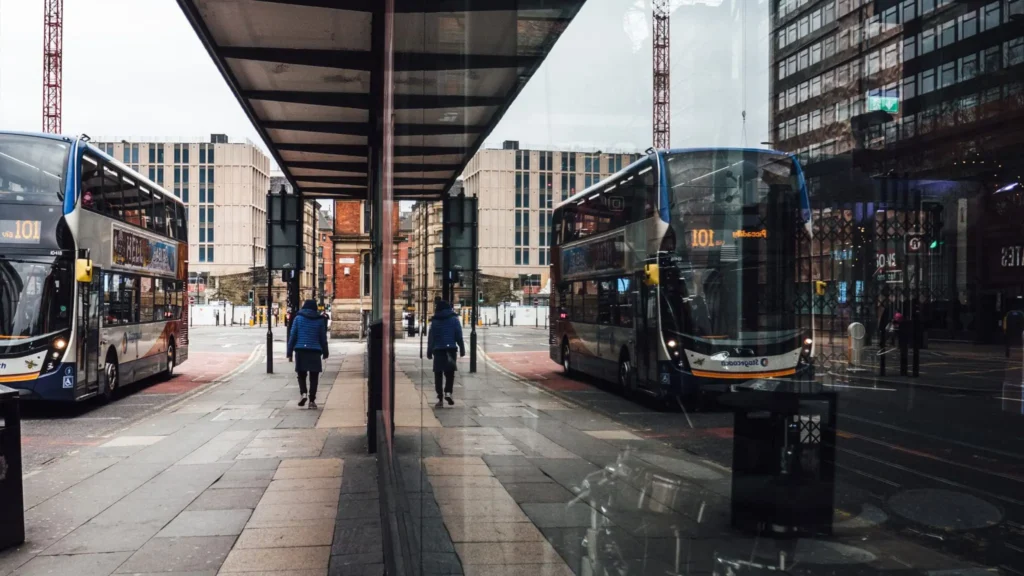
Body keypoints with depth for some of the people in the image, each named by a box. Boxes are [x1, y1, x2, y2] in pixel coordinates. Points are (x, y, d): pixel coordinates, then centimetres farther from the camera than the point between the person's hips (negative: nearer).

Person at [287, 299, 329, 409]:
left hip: (300, 350, 0)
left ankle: (303, 393, -10)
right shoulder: (319, 320, 5)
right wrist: (325, 353, 16)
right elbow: (323, 338, 8)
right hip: (315, 351, 0)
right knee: (313, 377, 5)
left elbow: (292, 336, 1)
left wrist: (290, 352, 4)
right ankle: (312, 400, 2)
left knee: (301, 374, 13)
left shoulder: (298, 318, 4)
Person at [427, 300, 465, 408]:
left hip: (438, 350, 1)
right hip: (451, 348, 0)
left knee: (438, 374, 5)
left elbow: (431, 337, 5)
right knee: (450, 372, 8)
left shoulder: (435, 321, 5)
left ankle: (440, 398, 2)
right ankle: (448, 392, -14)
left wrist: (429, 352, 9)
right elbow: (459, 335, 0)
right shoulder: (454, 319, 3)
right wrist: (462, 349, 4)